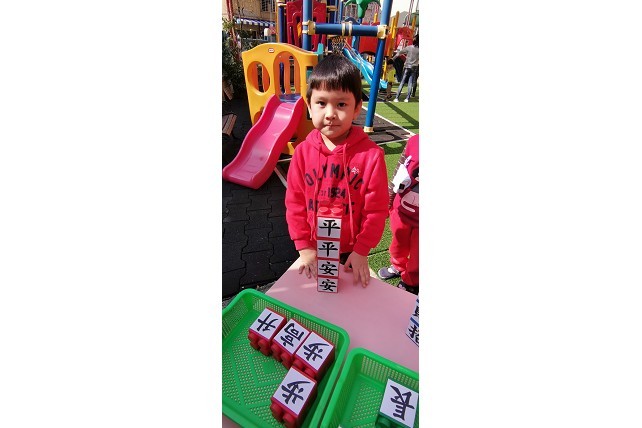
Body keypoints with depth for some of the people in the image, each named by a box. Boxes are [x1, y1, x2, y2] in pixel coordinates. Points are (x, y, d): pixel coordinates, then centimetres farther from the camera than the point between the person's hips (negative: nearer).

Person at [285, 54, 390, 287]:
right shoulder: (303, 152, -11)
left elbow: (376, 210, -13)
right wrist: (304, 247, -8)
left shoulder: (371, 155, -18)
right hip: (313, 251, 2)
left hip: (352, 251, -1)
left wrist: (361, 251, -13)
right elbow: (294, 203, -6)